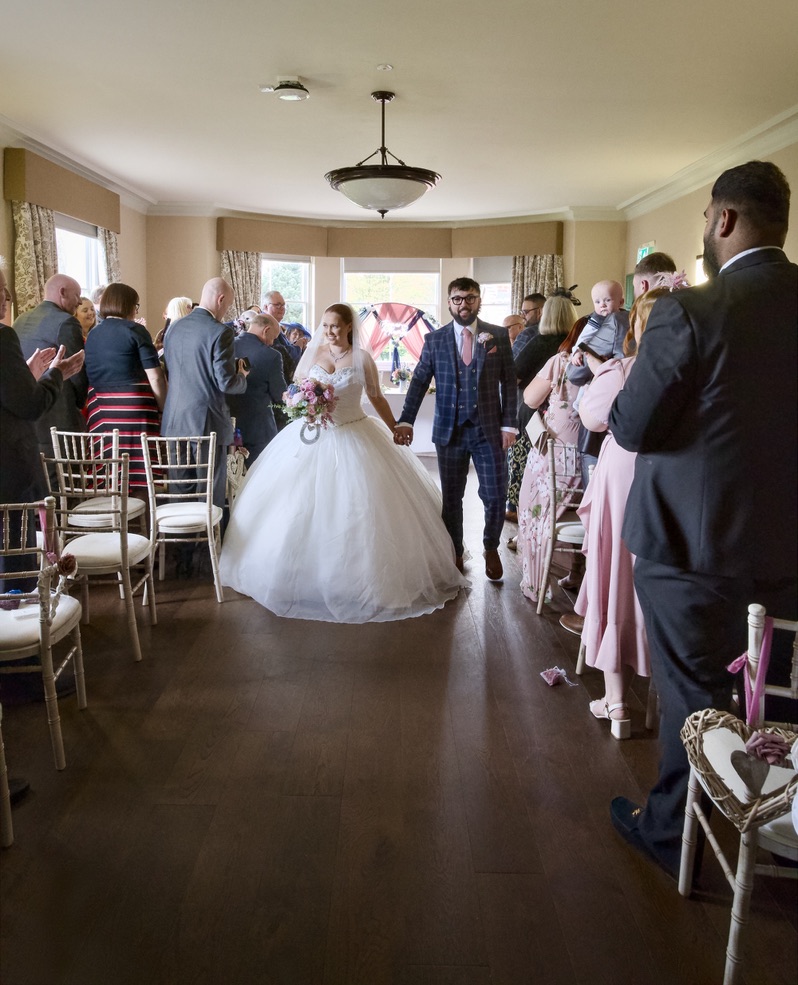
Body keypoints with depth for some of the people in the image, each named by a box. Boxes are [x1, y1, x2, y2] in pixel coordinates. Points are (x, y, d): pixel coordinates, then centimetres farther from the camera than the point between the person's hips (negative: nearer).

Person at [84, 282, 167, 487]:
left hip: (101, 412, 6)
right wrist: (164, 409, 1)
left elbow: (90, 377, 19)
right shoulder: (135, 331, -1)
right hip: (135, 410, -6)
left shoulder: (92, 336, 16)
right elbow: (155, 378, -7)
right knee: (139, 479, -3)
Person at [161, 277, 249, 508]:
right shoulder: (220, 332, -14)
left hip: (175, 422, 7)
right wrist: (242, 376, 6)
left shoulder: (174, 328, 8)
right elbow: (226, 383, -17)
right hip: (207, 421, -7)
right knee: (211, 491, 2)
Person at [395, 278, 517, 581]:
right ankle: (455, 553, 28)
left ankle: (491, 548, 26)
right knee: (451, 498, 10)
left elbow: (509, 381, 2)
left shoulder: (498, 336, 3)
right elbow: (419, 382, -1)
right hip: (449, 431, 1)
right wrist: (406, 421, -13)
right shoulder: (434, 340, 3)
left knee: (496, 496, 1)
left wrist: (508, 425, -5)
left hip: (489, 430, 0)